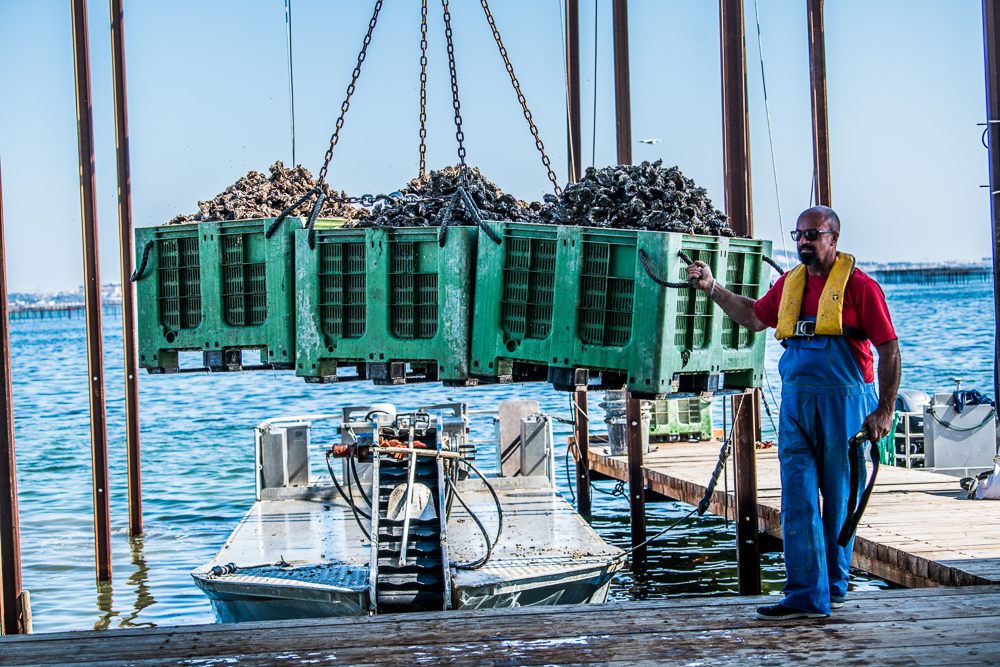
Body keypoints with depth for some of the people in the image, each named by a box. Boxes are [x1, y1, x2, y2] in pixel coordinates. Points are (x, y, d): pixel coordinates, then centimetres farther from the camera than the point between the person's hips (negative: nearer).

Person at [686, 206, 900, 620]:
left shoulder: (858, 286, -6)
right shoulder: (788, 284, 12)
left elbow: (889, 351, -6)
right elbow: (754, 317, 30)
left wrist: (885, 411, -11)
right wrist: (712, 288, 21)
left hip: (844, 403, -5)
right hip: (795, 405, 5)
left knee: (839, 503, 6)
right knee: (798, 502, -3)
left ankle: (833, 587, 22)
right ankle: (806, 597, -2)